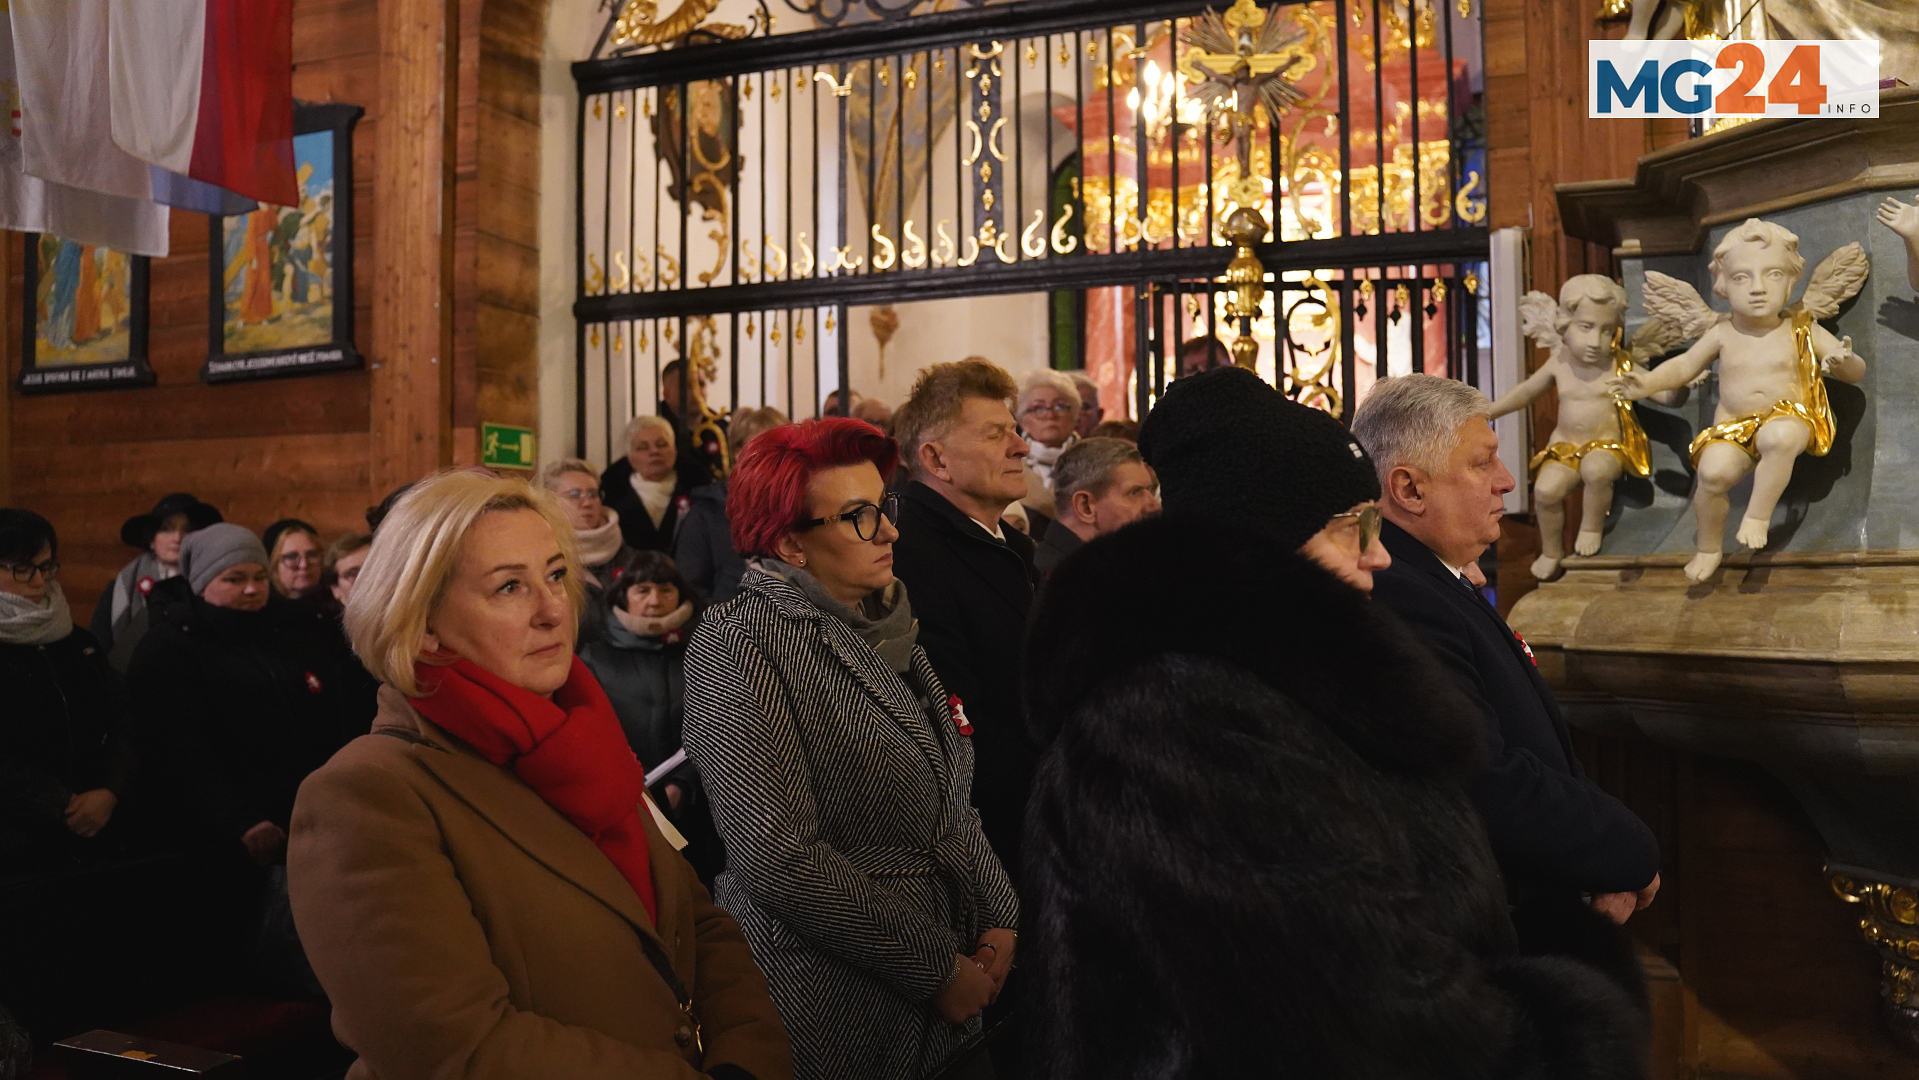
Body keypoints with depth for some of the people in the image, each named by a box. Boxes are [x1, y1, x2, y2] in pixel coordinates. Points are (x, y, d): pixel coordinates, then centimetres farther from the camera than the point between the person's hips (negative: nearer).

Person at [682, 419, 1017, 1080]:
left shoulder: (883, 629, 9)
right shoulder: (738, 642, -15)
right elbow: (780, 858, -21)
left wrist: (999, 920, -1)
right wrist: (936, 968, -16)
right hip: (833, 1018, -6)